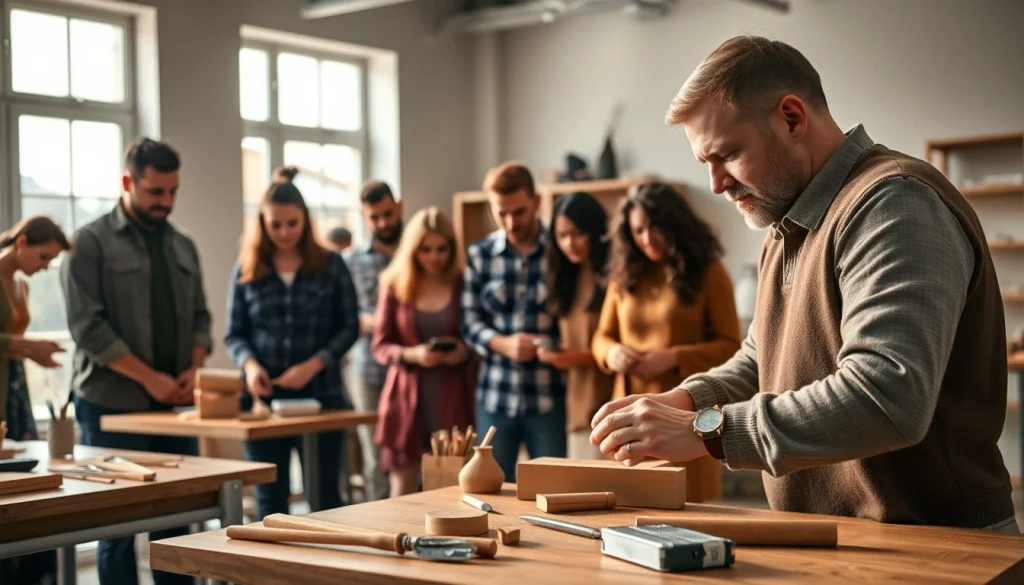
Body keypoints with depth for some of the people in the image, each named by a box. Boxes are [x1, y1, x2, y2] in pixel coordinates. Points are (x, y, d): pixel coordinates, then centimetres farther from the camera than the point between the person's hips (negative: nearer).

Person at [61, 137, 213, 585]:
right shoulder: (92, 242, -4)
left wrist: (193, 368, -3)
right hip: (112, 406, -5)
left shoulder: (182, 246, 13)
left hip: (174, 405, 5)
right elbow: (88, 325, -12)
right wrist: (149, 377, -15)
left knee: (176, 522, 7)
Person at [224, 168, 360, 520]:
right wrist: (250, 364, -14)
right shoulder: (246, 269, 5)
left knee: (325, 495, 4)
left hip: (320, 394, -1)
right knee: (269, 498, 8)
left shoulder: (330, 266, 2)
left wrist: (313, 365, -13)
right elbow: (234, 333, 7)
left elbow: (349, 327, 1)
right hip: (264, 396, 1)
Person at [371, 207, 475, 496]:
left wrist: (465, 352, -14)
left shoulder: (464, 285, 2)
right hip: (407, 399, 1)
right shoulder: (395, 285, 3)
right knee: (403, 490, 2)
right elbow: (380, 346, 3)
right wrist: (412, 355, -15)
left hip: (452, 401, 0)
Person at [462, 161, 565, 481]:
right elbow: (470, 322, 6)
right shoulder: (480, 254, 6)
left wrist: (557, 346, -17)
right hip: (495, 397, 3)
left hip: (549, 398, -2)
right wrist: (503, 344, -11)